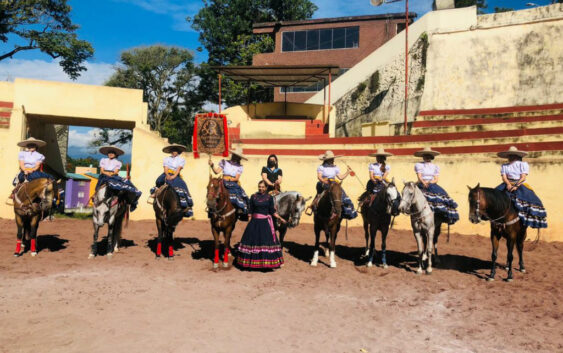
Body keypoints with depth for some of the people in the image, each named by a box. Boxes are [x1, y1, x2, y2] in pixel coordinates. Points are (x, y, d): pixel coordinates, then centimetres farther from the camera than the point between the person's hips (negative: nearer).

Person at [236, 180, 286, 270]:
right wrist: (249, 221, 3)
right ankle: (252, 261, 18)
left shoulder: (269, 197, 0)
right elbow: (250, 211, 6)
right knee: (253, 240, 4)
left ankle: (267, 262, 11)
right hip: (255, 222, 1)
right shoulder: (253, 197, 2)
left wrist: (280, 218, -5)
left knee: (267, 240, 1)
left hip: (265, 222, -1)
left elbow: (272, 211, 3)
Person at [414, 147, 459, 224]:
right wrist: (424, 183, -21)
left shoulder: (435, 167, 17)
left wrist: (430, 182, -13)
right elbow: (419, 177, -2)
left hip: (432, 185, 3)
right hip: (422, 185, -3)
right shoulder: (418, 165, 10)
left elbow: (436, 179, 8)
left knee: (441, 194, -24)